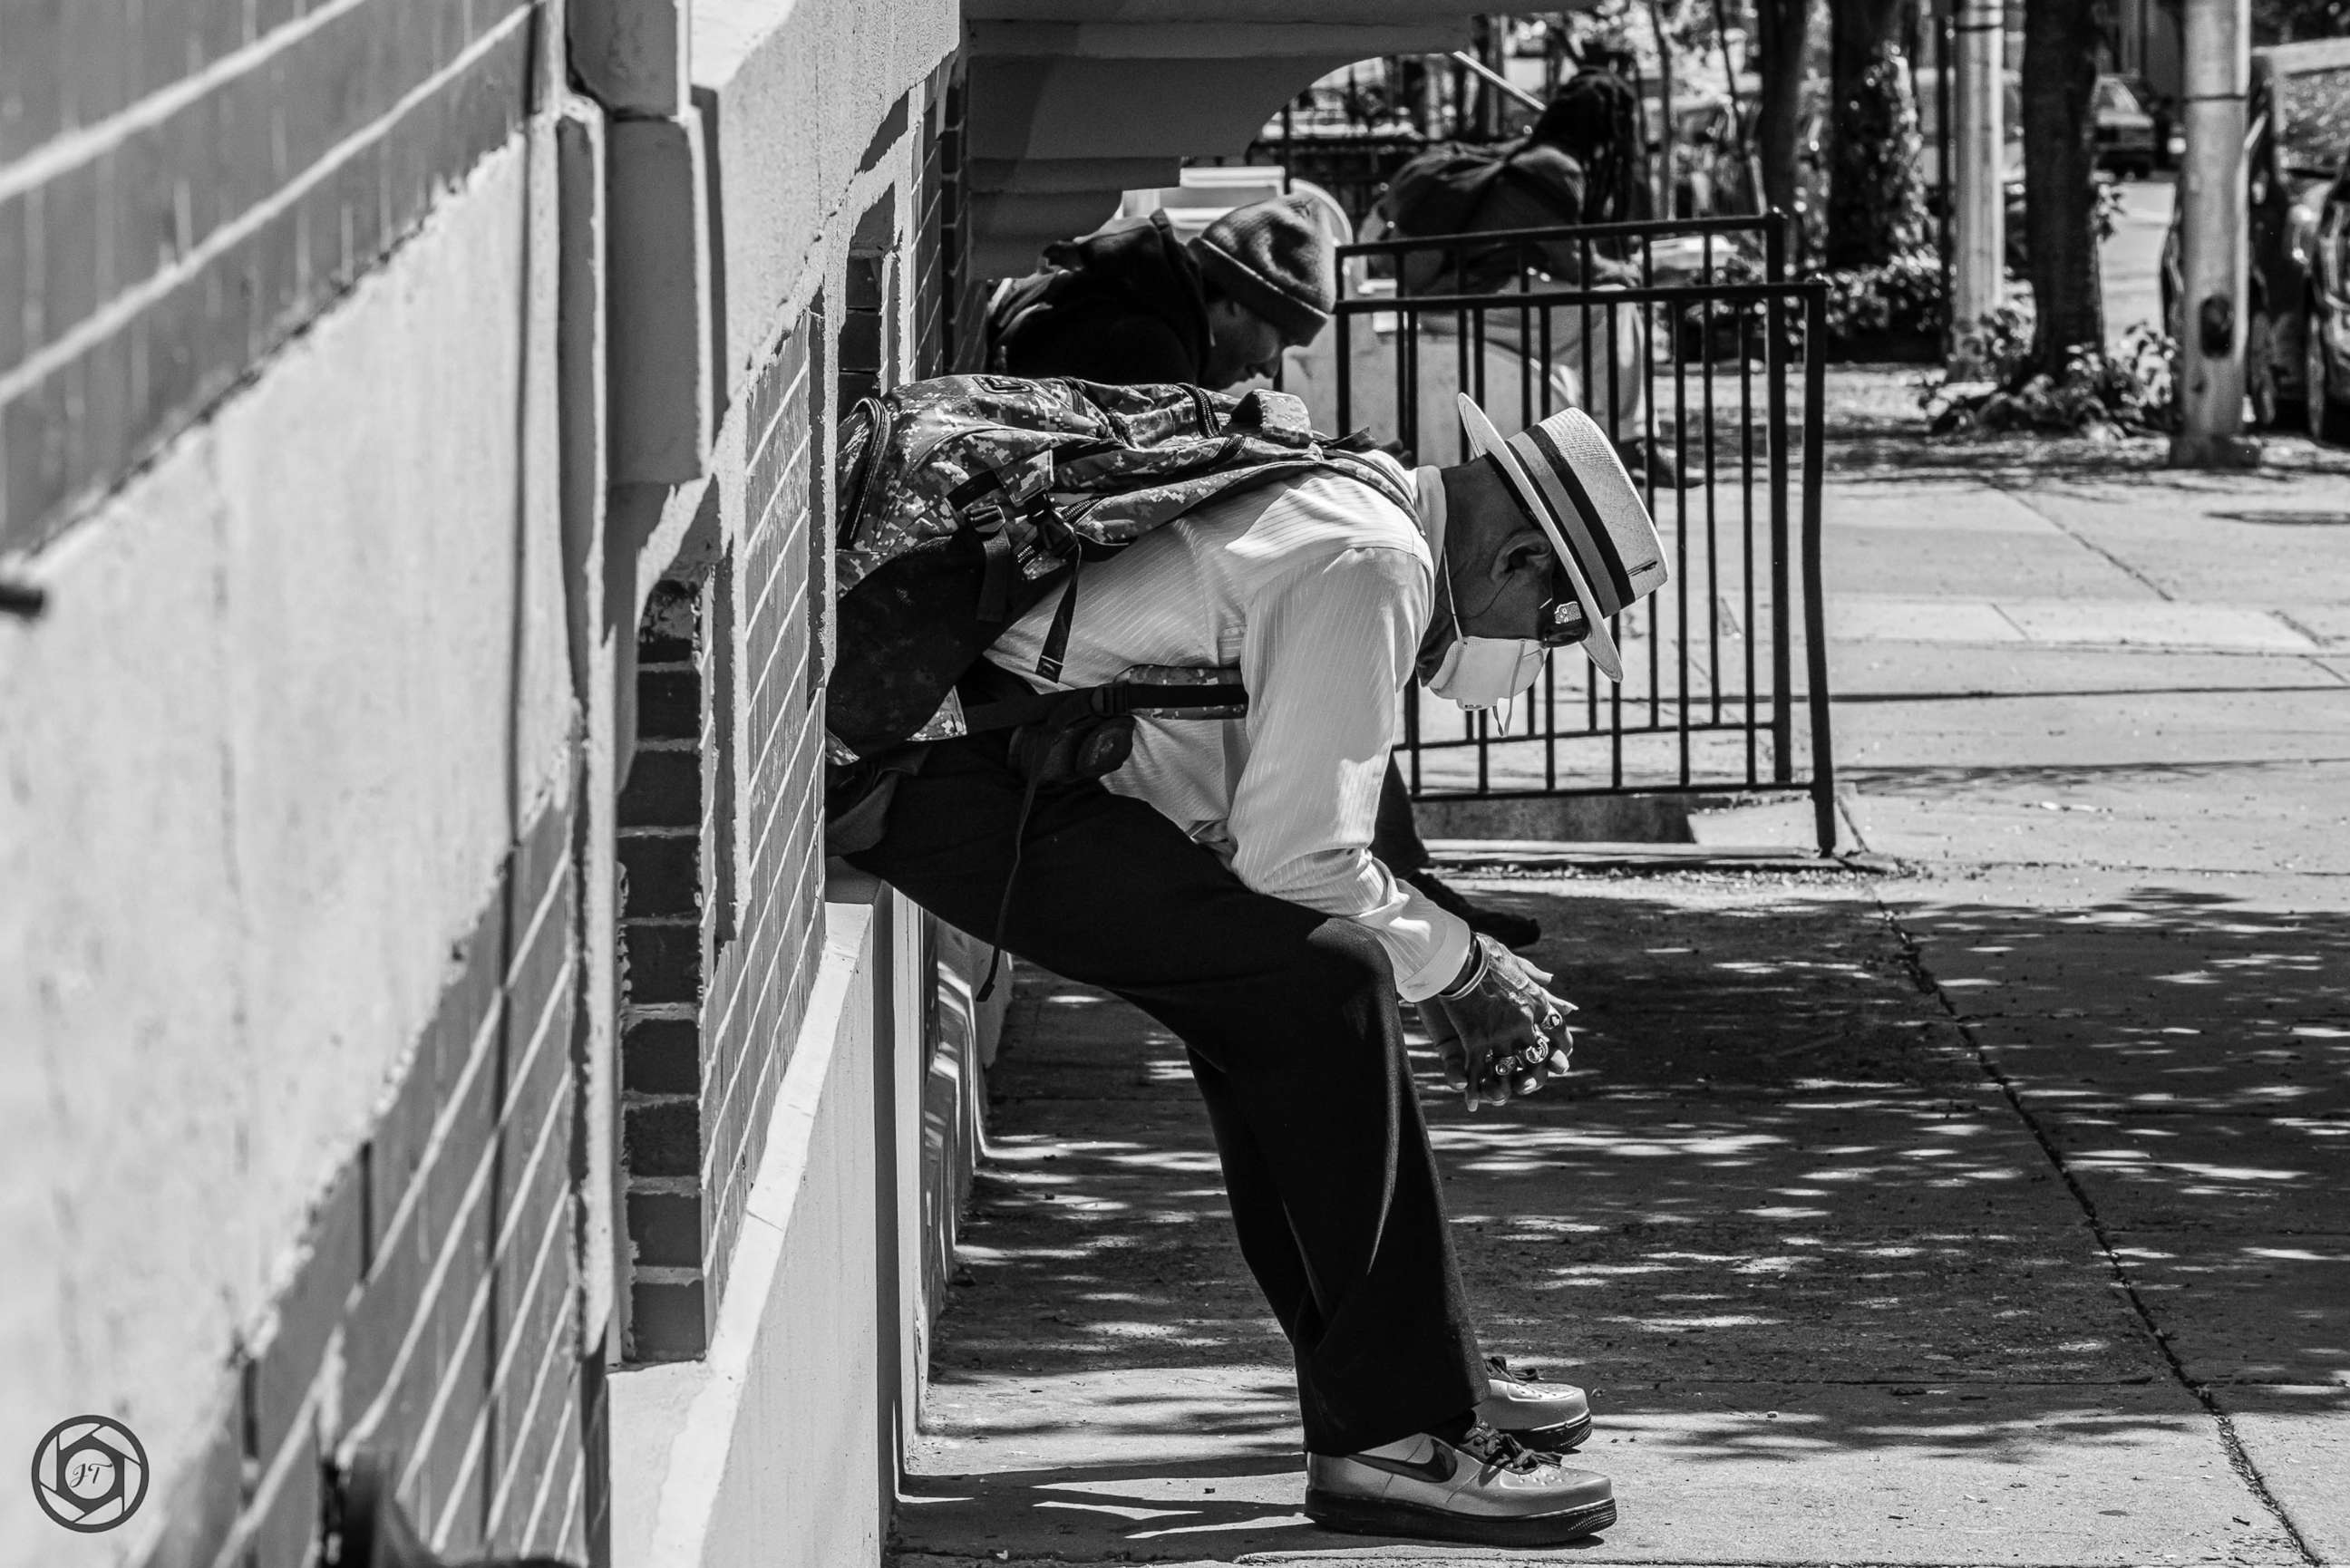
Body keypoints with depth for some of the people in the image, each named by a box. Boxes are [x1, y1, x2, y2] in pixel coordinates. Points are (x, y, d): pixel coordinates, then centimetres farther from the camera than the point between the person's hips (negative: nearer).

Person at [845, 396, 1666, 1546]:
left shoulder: (1339, 505, 19)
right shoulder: (1369, 566, -13)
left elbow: (1276, 824, 27)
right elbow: (1295, 861, -15)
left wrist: (1440, 972, 20)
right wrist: (1458, 964, 1)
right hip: (976, 792, -11)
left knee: (1259, 999, 19)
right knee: (1323, 978, -15)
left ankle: (1395, 1374, 28)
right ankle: (1389, 1434, -12)